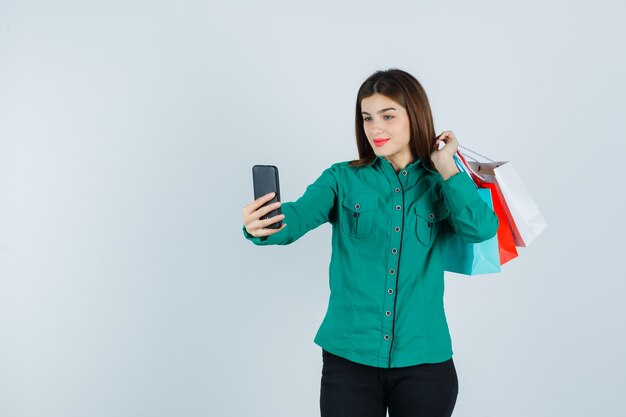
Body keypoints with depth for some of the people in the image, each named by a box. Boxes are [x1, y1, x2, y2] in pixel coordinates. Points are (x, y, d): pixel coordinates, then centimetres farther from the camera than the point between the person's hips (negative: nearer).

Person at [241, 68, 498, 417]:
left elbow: (482, 229, -14)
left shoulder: (442, 186, 4)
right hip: (348, 357, 0)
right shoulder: (343, 178, 2)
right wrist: (261, 226, -35)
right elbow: (299, 215, -15)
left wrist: (446, 167, -9)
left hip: (424, 361, 1)